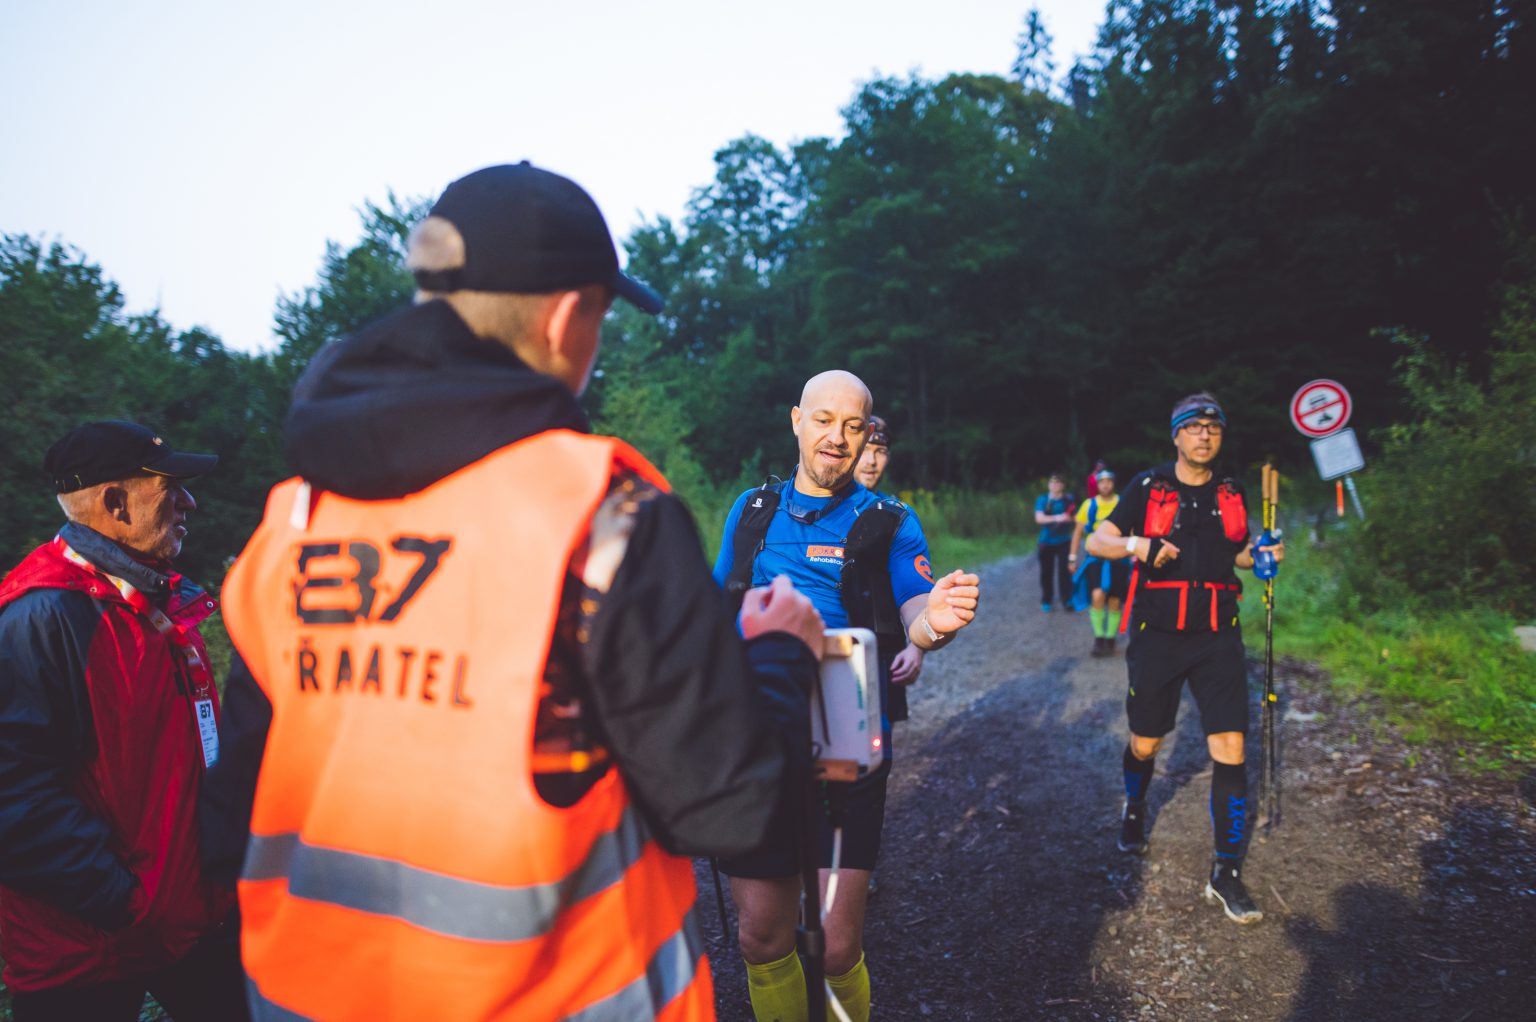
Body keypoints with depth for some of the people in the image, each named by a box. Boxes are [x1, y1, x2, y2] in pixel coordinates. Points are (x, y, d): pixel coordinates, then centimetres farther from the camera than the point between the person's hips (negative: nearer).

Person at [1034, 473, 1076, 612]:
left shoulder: (1069, 499, 2)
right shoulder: (1042, 499, 0)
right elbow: (1039, 518, -13)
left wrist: (1069, 518, -14)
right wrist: (1056, 518, -28)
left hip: (1064, 541, 0)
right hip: (1046, 542, 1)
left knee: (1065, 570, -7)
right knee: (1046, 572, 6)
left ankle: (1067, 601, -2)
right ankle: (1046, 601, 17)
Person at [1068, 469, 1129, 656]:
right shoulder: (1089, 505, 4)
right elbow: (1078, 532, 10)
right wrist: (1073, 557, 7)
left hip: (1118, 559, 0)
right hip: (1095, 558, 0)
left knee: (1114, 602, 5)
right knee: (1097, 595, -19)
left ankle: (1110, 640, 22)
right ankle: (1099, 638, -5)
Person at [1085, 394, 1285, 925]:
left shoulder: (1231, 493, 8)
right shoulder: (1149, 486, -2)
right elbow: (1097, 542, -6)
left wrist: (1262, 553, 0)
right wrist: (1137, 545, -25)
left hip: (1217, 636, 2)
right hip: (1157, 634, -2)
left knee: (1230, 751, -6)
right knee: (1144, 744, 10)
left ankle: (1226, 873, 5)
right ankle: (1134, 811, 44)